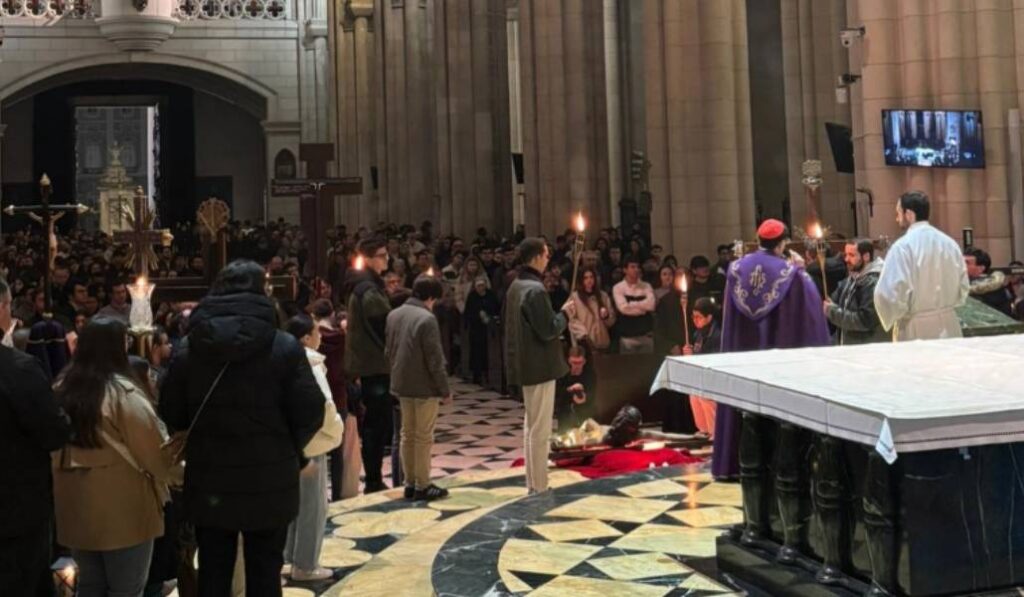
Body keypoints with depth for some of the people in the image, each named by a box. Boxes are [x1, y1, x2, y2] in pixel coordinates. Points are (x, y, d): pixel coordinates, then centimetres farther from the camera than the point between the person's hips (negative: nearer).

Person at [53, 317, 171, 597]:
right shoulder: (123, 391, -17)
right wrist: (169, 474, 6)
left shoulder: (62, 388, 3)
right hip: (122, 505, -6)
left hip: (75, 503, 6)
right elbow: (152, 447, -12)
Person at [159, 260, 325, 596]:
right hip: (268, 485, -2)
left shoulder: (188, 348, -2)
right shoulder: (284, 347, -11)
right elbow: (310, 413, -11)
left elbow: (171, 414, 1)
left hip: (209, 484, 2)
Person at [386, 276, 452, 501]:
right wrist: (445, 390, -10)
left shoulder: (394, 315, 5)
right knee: (423, 437, 1)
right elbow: (435, 360, -18)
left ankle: (410, 483, 21)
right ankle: (422, 486, 7)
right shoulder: (427, 319, -19)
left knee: (407, 434, 14)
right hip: (425, 387, -7)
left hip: (402, 385, 7)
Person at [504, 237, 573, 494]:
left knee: (531, 425, 17)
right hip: (540, 366, -10)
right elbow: (548, 330, -21)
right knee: (541, 429, -3)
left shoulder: (516, 286, 10)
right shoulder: (535, 290, -20)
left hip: (525, 364, 10)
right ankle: (539, 487, 3)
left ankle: (532, 483, 24)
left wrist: (558, 317, 12)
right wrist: (564, 313, -6)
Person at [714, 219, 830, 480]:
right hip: (779, 353, -3)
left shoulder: (737, 269, -1)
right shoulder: (791, 272, -11)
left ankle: (732, 463, 14)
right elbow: (811, 306, -4)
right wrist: (802, 272, 10)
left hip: (741, 350, 3)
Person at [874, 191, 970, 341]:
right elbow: (963, 288, 12)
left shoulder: (903, 247, -14)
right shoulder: (950, 243, 6)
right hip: (949, 327, 6)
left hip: (916, 331, -6)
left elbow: (890, 294, -19)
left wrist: (890, 319, -1)